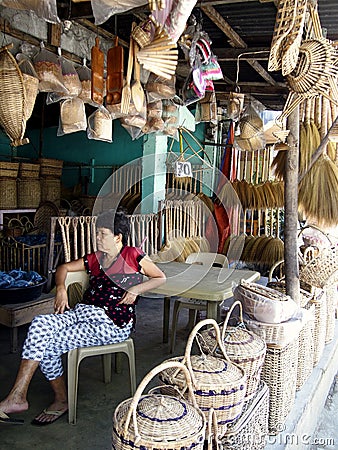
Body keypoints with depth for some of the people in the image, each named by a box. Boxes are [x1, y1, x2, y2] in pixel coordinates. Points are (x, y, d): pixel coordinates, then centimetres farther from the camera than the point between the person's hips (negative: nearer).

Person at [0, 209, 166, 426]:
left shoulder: (133, 255, 0)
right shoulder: (94, 258, 17)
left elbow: (161, 278, 5)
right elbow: (64, 267, 24)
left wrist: (136, 289, -10)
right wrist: (61, 288, 4)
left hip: (113, 322, -6)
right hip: (83, 311, 6)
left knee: (51, 343, -20)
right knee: (40, 324, -21)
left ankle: (61, 400, -2)